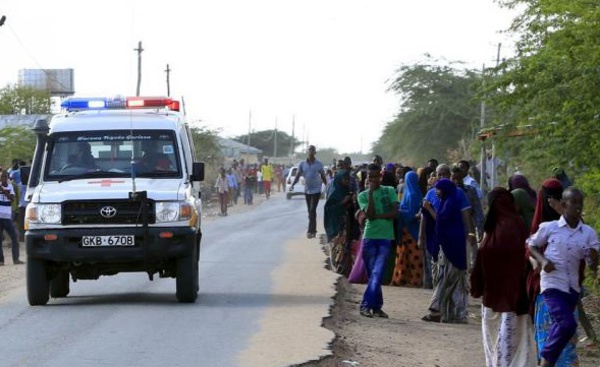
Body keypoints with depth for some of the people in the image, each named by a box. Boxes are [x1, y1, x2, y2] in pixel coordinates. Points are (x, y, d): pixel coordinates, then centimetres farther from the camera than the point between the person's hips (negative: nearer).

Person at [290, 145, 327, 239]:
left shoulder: (319, 164, -2)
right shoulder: (302, 164, 2)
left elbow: (323, 177, 8)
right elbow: (298, 176, 3)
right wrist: (292, 185, -12)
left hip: (316, 190, -4)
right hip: (307, 190, 4)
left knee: (312, 210, -13)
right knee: (310, 211, 10)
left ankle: (311, 231, -17)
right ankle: (313, 230, 20)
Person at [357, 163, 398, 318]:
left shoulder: (389, 191, 7)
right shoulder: (363, 195, 6)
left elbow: (395, 212, -3)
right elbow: (369, 214, -10)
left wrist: (378, 216, -9)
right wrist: (371, 193, -12)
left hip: (385, 237, -1)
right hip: (369, 237, 1)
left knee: (377, 274, -11)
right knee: (373, 274, 3)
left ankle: (366, 305, -11)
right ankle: (377, 306, 8)